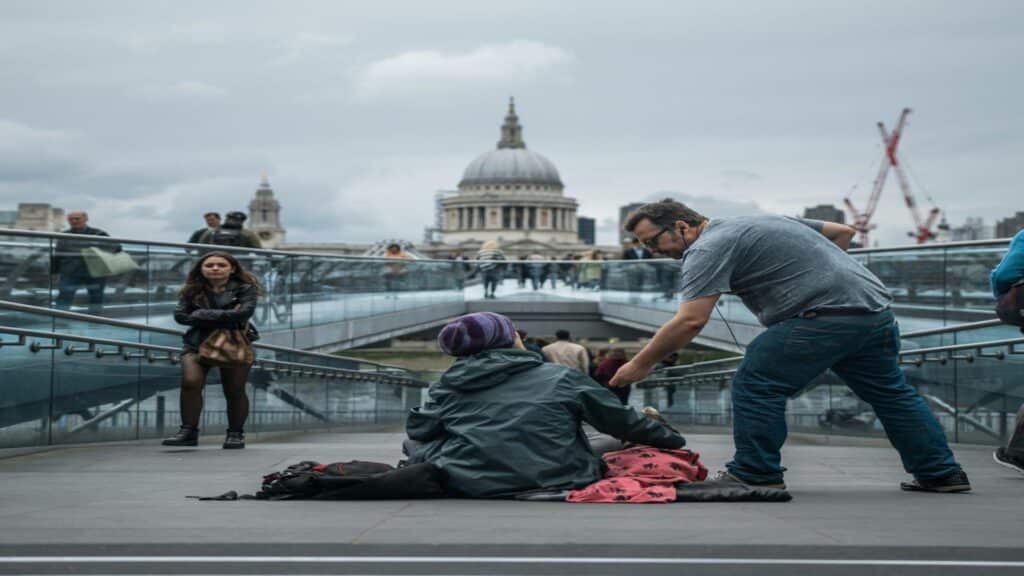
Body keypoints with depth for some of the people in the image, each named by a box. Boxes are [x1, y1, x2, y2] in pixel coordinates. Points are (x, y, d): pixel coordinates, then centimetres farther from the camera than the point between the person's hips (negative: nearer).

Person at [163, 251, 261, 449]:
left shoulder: (245, 289, 1)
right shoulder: (192, 291, 8)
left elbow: (245, 312, -15)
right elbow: (180, 315, -4)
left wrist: (203, 315, -11)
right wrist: (226, 317, -11)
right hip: (197, 343, 1)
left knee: (234, 390, -1)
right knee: (190, 382, -19)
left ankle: (236, 433, 15)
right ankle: (189, 431, -14)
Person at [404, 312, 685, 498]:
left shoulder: (446, 385, 10)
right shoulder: (559, 377, 6)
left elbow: (418, 431, 10)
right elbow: (621, 421, 11)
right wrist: (673, 440, 25)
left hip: (466, 483, 3)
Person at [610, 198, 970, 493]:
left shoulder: (708, 248, -3)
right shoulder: (759, 222, 25)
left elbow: (690, 321, -14)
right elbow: (842, 232, 28)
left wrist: (640, 364, -7)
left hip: (825, 317, -10)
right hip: (875, 307, 10)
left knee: (755, 385, -1)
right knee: (891, 393, 19)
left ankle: (756, 475, 4)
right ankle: (942, 473, 24)